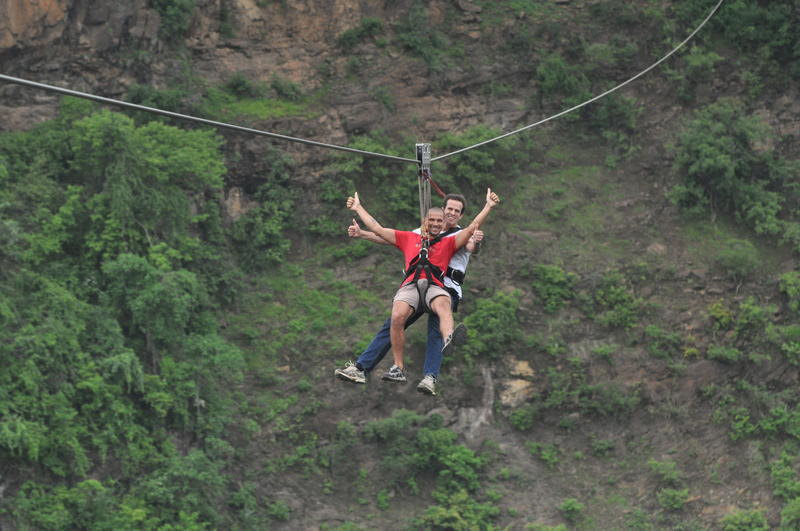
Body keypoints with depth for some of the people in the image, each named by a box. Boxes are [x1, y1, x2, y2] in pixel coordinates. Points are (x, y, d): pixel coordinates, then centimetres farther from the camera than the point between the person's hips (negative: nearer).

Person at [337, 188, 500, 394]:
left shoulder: (448, 243, 27)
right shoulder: (408, 238, 30)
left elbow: (472, 228, 21)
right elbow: (377, 228, 34)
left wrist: (488, 206, 15)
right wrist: (358, 207, 40)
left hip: (435, 286, -1)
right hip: (410, 284, 1)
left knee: (444, 306, -38)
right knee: (397, 316, -30)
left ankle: (448, 341, -70)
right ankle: (398, 368, -25)